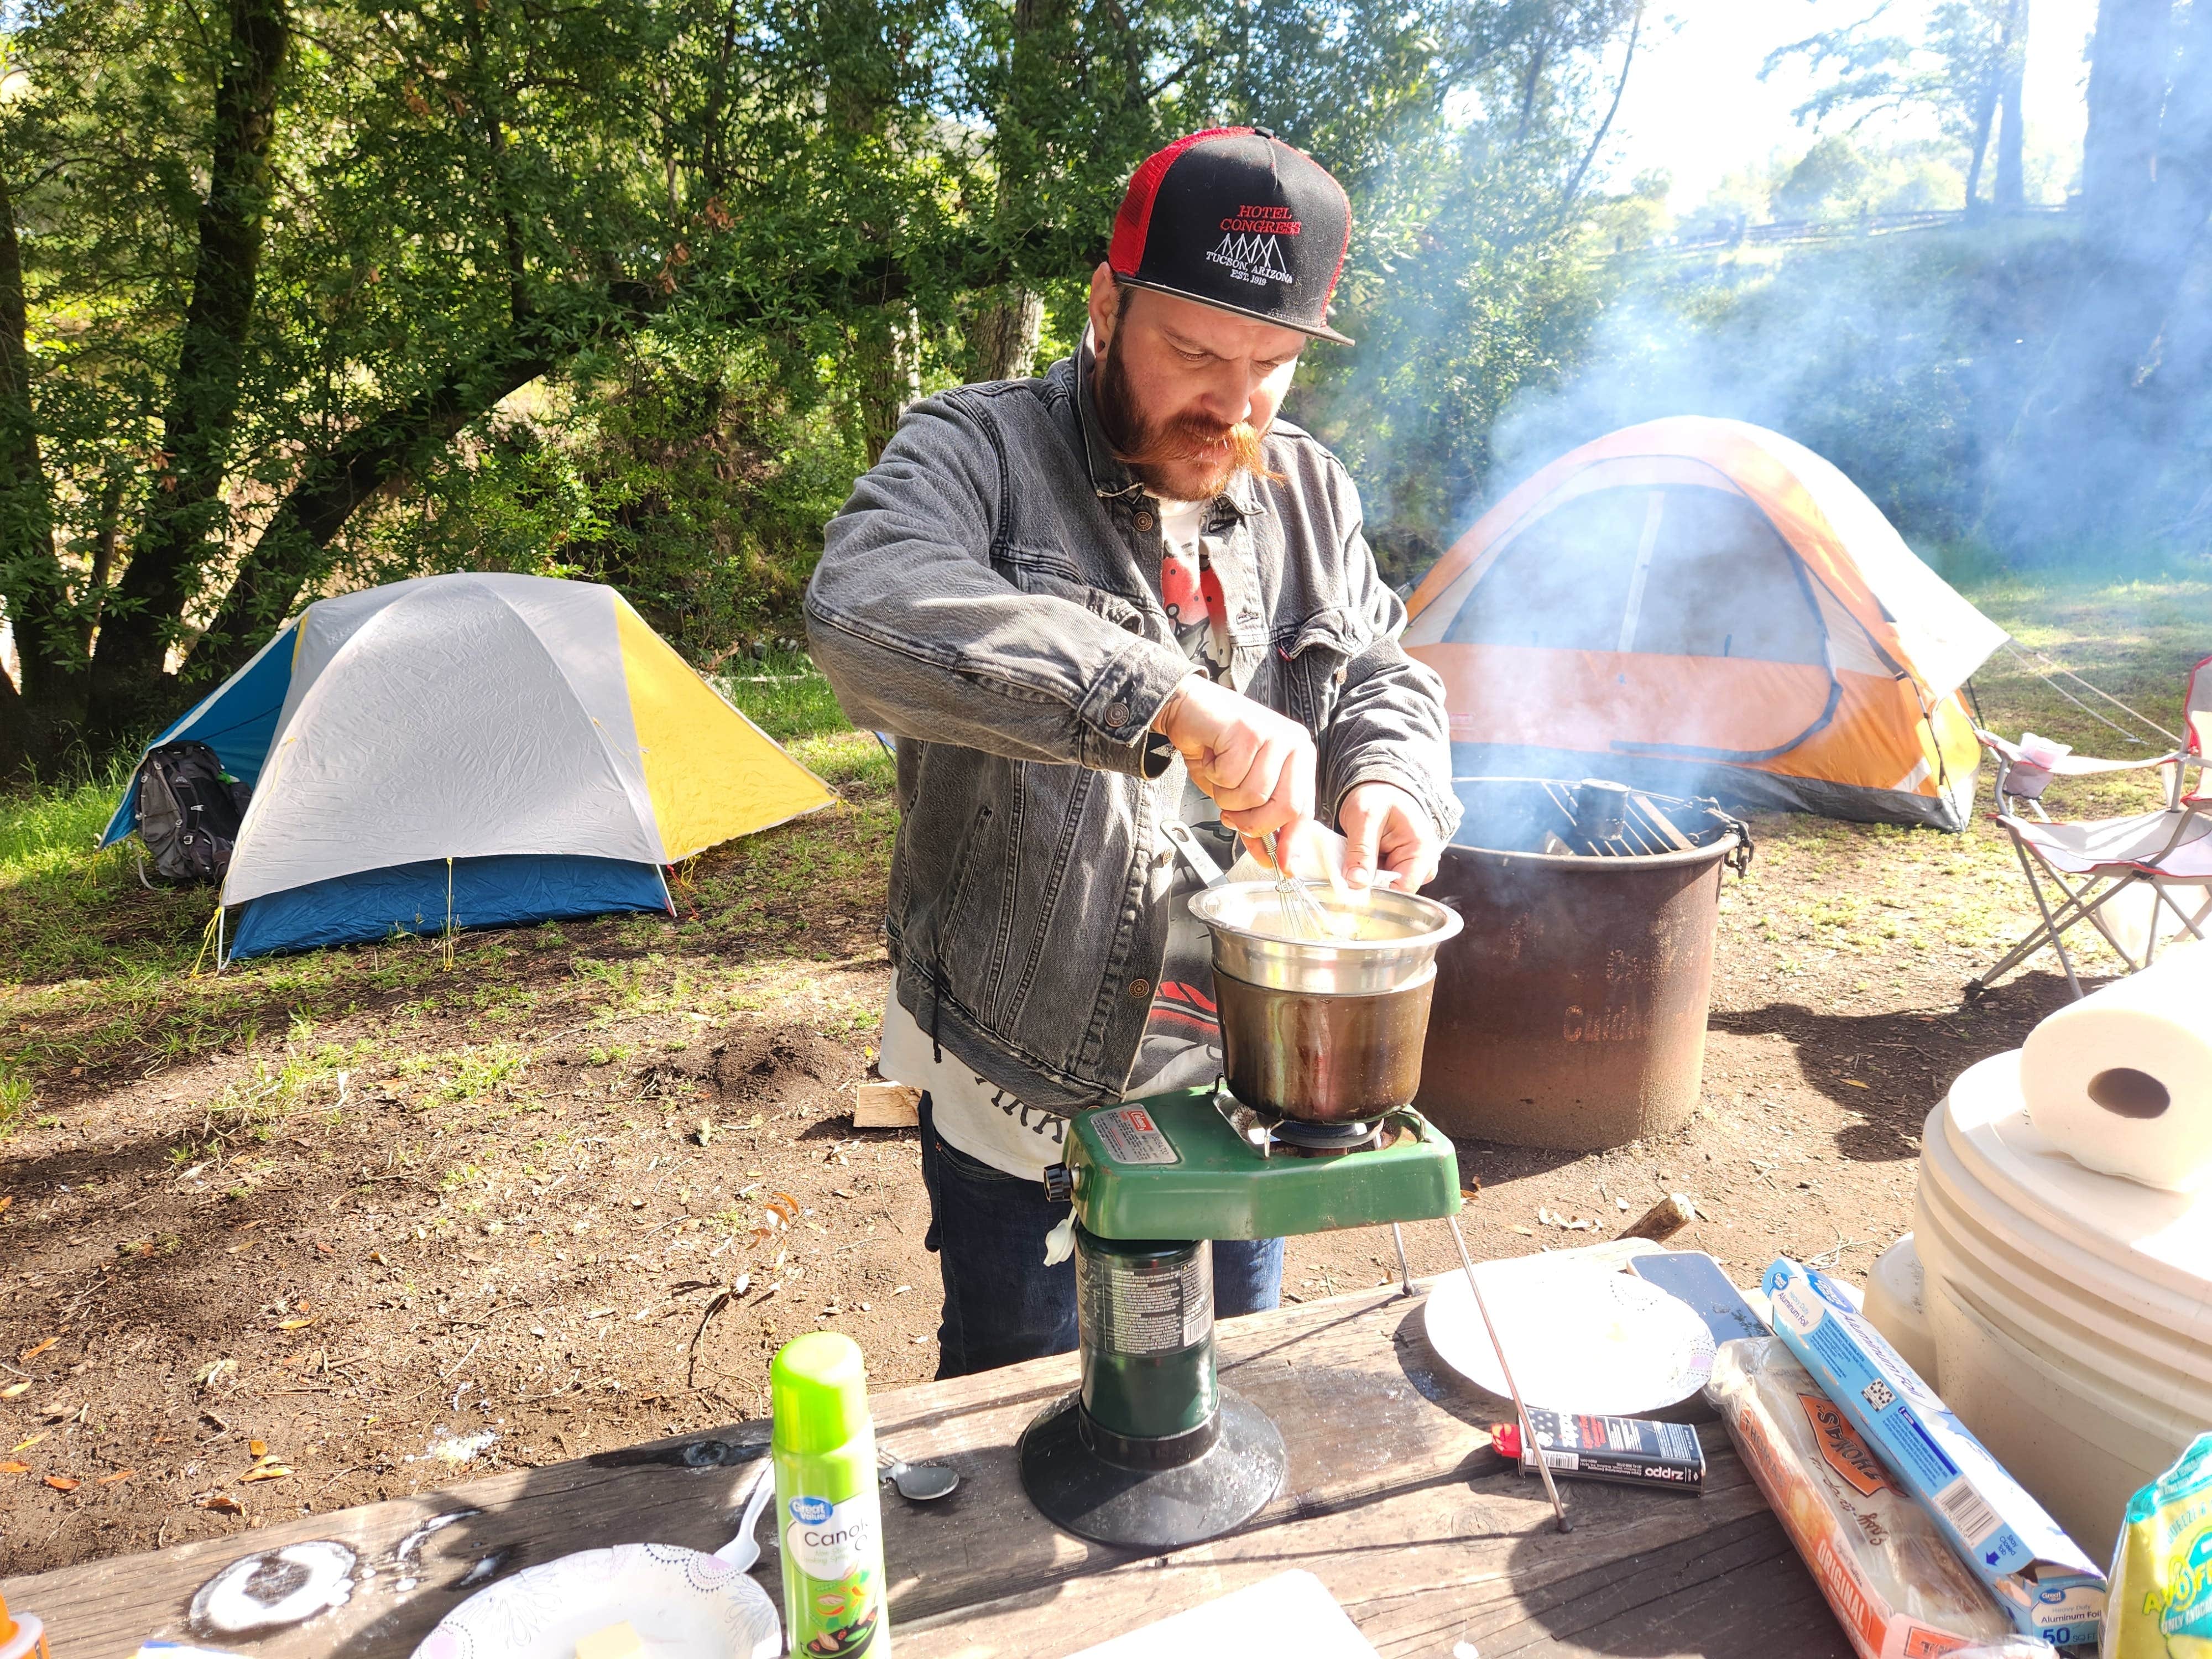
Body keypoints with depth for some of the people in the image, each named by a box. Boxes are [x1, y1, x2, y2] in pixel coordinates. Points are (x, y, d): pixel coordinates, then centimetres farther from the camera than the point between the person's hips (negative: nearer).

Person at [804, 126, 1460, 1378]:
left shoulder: (1313, 492, 5)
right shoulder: (979, 452, -13)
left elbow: (1385, 678, 14)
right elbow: (865, 609, -33)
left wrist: (1389, 780, -11)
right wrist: (1168, 696, -43)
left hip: (1242, 1086, 5)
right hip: (1023, 1090, -4)